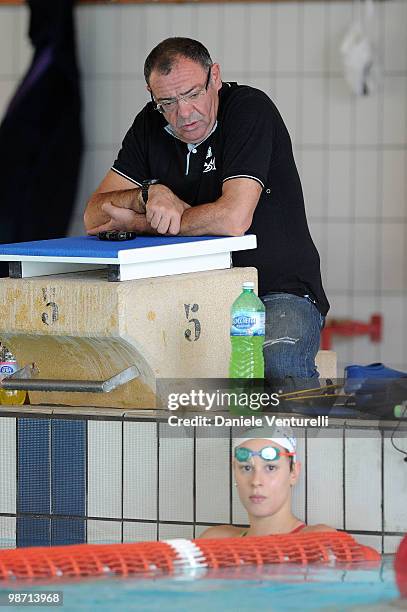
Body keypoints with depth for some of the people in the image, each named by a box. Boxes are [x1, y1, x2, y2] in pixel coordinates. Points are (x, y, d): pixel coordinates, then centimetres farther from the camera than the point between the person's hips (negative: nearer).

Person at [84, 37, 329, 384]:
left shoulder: (250, 109, -13)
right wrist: (149, 194, -18)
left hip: (279, 293, -5)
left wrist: (138, 224, -12)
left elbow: (233, 219, -24)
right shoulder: (151, 127, 6)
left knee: (278, 360, -36)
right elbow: (94, 216, 3)